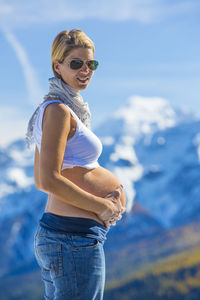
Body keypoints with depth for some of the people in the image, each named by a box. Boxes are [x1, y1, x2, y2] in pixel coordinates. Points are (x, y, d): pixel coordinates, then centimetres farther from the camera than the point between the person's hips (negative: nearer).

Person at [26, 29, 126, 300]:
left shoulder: (51, 108, 16)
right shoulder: (58, 110, -14)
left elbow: (39, 181, 19)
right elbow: (49, 180, -22)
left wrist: (95, 183, 11)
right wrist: (101, 206, -14)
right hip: (75, 237, -10)